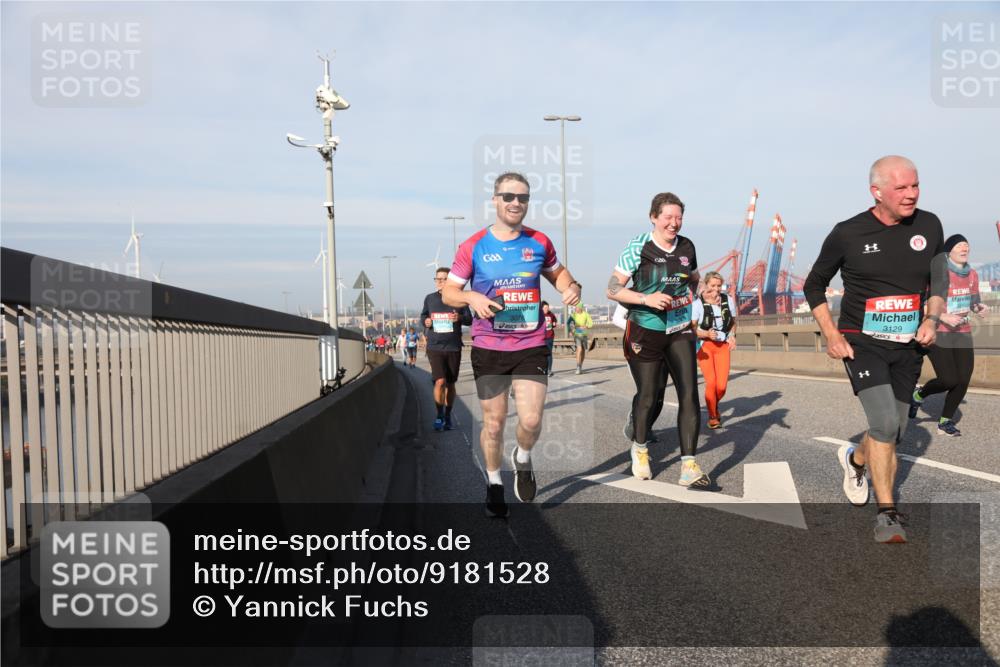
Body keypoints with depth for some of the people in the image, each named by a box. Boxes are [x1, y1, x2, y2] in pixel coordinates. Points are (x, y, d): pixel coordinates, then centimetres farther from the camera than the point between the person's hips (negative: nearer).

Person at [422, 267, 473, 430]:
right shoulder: (429, 298, 5)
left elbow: (470, 319, 2)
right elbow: (423, 315, 19)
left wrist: (460, 318, -19)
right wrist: (425, 322, -3)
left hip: (454, 347, 0)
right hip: (435, 346, 0)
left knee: (450, 384, 11)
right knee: (440, 381, -15)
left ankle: (448, 416, 27)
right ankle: (439, 415, 2)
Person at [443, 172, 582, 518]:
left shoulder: (539, 242, 3)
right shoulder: (474, 246, -4)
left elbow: (557, 272, 21)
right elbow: (448, 291, 1)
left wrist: (571, 286, -2)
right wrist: (472, 298, -20)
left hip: (531, 346, 1)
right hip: (488, 348, -1)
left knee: (531, 421, -6)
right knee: (493, 423, 6)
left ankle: (523, 459, 29)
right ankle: (494, 482, 30)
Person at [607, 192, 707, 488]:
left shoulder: (687, 247, 3)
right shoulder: (638, 247, -10)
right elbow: (613, 289, -12)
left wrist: (683, 300, 9)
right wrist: (647, 299, -24)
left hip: (680, 332, 3)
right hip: (645, 332, -3)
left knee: (689, 394, -9)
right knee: (648, 395, 8)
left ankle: (689, 465, -6)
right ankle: (639, 449, 36)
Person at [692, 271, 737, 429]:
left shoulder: (728, 300, 0)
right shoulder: (698, 304, -12)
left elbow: (733, 322, 14)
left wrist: (732, 336, -4)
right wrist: (707, 334, -25)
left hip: (723, 346, 3)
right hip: (704, 346, -3)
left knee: (722, 386, -6)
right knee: (711, 382, -15)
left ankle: (714, 406, 29)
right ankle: (712, 416, 7)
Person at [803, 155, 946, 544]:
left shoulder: (929, 226, 0)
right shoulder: (848, 234, -10)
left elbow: (938, 282, 13)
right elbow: (814, 285, 2)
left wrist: (932, 319, -6)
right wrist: (832, 336, -7)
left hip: (907, 347, 4)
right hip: (862, 343, -4)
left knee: (894, 432, 11)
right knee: (885, 423, -18)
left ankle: (854, 458, 44)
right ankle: (887, 512, -5)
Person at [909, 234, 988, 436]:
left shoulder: (972, 275, 8)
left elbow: (974, 302, 17)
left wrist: (980, 308, -5)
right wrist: (944, 317, -21)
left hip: (963, 335, 6)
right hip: (938, 335, -6)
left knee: (963, 381, -1)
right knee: (949, 380, -13)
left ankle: (945, 421, 16)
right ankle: (919, 395, 19)